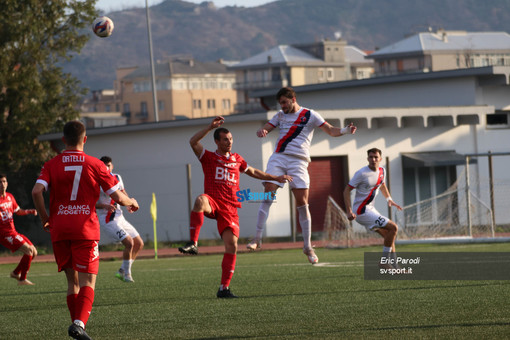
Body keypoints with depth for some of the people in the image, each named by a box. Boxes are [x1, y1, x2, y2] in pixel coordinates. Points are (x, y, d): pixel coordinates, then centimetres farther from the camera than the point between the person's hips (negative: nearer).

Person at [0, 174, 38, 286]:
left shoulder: (9, 197, 12)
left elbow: (18, 211, 26)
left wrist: (30, 211, 7)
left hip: (13, 232, 9)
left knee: (34, 252, 10)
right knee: (29, 250, -20)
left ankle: (16, 273, 22)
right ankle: (22, 280, -14)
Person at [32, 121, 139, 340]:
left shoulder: (52, 165, 5)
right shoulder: (95, 165, 1)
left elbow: (37, 191, -11)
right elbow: (117, 197, 0)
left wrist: (44, 218, 3)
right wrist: (131, 203, 21)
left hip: (59, 230, 3)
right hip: (85, 228, -2)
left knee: (72, 281, 15)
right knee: (87, 281, -4)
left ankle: (76, 322, 13)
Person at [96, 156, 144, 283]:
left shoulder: (117, 178, 8)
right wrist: (104, 206, -29)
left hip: (119, 217, 8)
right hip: (107, 220, -8)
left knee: (139, 244, 9)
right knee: (129, 243, -20)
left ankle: (122, 271, 18)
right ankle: (126, 274, -2)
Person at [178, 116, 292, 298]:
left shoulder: (237, 159, 20)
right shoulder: (209, 158, 8)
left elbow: (253, 172, 37)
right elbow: (193, 142, -9)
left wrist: (275, 178, 38)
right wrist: (211, 126, -15)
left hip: (230, 208, 4)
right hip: (213, 203, -4)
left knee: (232, 245, -9)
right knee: (200, 200, -41)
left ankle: (224, 288, -2)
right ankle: (193, 244, -44)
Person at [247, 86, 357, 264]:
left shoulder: (310, 115, 4)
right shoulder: (280, 115, 17)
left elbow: (331, 131, 2)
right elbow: (263, 129, 14)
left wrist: (346, 130, -19)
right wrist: (262, 132, -11)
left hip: (298, 161, -3)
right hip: (278, 158, 3)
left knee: (302, 203, -7)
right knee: (268, 195, -13)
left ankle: (307, 246, 1)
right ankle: (257, 238, -10)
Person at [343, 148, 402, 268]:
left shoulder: (382, 171, 7)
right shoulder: (362, 173, -17)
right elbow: (347, 190, -14)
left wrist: (389, 199, 19)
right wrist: (349, 212, -21)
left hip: (370, 209, 9)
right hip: (362, 212, -9)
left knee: (389, 235, 12)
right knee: (393, 227, -14)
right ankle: (384, 262, -8)